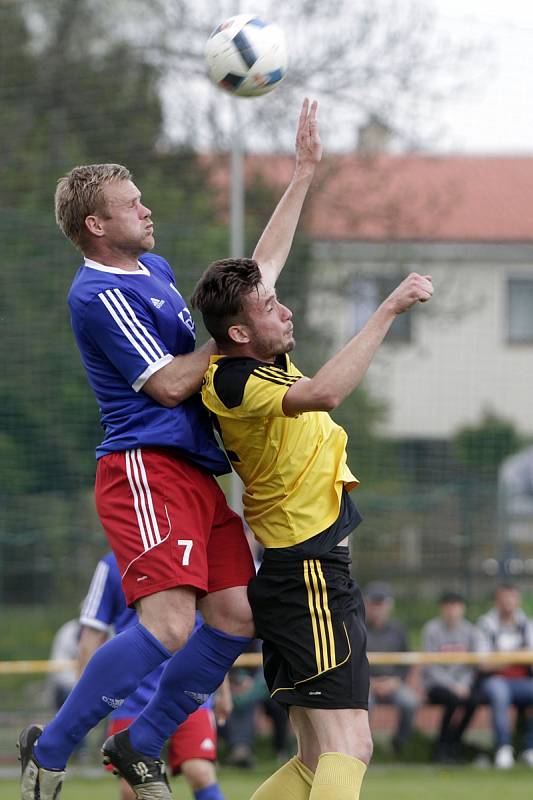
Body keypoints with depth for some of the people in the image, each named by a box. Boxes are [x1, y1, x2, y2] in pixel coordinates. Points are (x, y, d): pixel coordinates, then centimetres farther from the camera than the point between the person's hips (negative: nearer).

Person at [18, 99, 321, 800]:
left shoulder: (154, 271, 20)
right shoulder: (100, 294, -10)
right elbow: (167, 384, -14)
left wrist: (303, 176, 29)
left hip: (196, 473, 10)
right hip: (146, 468, -10)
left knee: (237, 618, 1)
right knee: (168, 625, -23)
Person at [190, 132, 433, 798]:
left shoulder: (257, 355, 10)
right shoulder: (231, 382, -17)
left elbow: (263, 261, 25)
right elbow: (321, 394, -34)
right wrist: (388, 310, -28)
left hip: (302, 571, 10)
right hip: (308, 573, -10)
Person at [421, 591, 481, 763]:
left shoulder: (469, 630, 7)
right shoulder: (431, 629, -4)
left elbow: (473, 665, 7)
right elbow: (431, 667, -9)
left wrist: (464, 684, -12)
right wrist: (453, 686, -18)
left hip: (463, 682, 3)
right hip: (436, 683, -3)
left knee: (473, 700, -29)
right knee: (454, 699, -34)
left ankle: (454, 742, -9)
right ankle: (442, 747, -17)